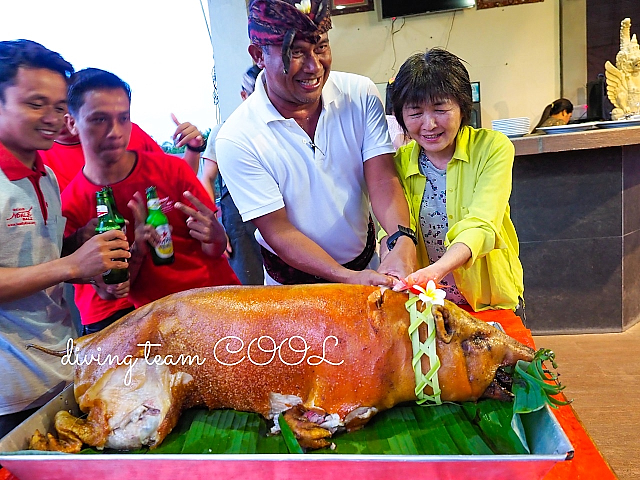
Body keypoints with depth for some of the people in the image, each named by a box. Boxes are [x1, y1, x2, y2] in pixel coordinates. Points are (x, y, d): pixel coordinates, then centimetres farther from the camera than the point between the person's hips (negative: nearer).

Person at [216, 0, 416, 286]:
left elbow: (383, 180, -19)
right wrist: (347, 278, -33)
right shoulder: (237, 140, -24)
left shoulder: (360, 94, -13)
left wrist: (403, 240, -38)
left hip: (367, 265, 4)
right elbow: (278, 232, -23)